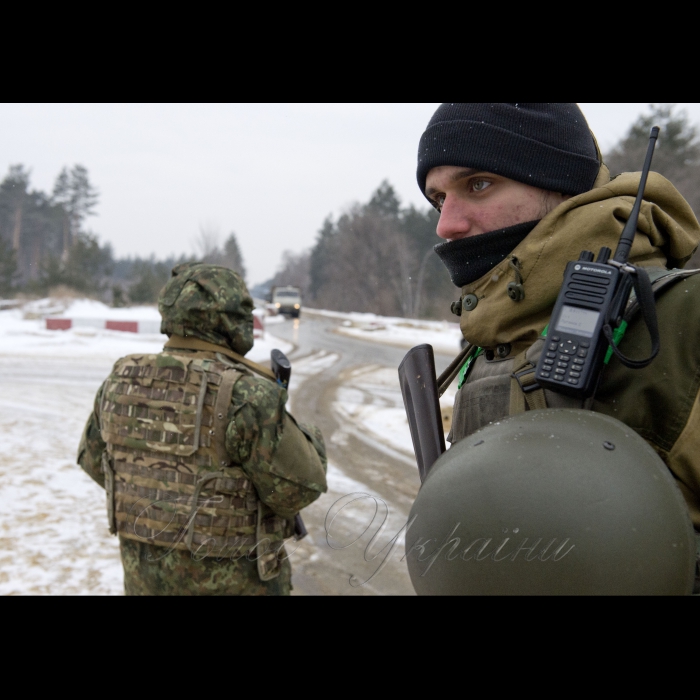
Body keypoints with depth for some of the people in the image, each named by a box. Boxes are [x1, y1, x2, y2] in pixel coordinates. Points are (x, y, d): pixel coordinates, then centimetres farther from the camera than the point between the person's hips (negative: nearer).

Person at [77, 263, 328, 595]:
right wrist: (311, 442, 4)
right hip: (230, 581, -5)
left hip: (147, 570, 5)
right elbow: (298, 486, -16)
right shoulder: (246, 396, -23)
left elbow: (95, 458, 10)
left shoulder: (121, 383, -5)